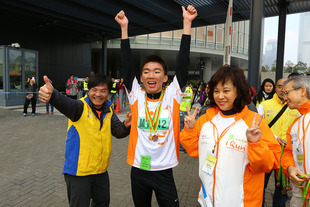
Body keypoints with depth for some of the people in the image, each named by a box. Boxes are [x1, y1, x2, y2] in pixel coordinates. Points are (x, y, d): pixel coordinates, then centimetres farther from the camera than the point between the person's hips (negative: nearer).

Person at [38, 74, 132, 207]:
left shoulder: (108, 110, 2)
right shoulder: (81, 107, -17)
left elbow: (118, 132, 1)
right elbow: (65, 103, -37)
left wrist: (126, 125, -22)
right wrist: (51, 94, -60)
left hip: (101, 170, 6)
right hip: (78, 171, -6)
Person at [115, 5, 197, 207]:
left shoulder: (172, 95, -6)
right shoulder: (136, 96, -3)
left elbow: (183, 64, -12)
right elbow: (127, 65, -7)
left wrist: (187, 23, -15)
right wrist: (124, 27, -9)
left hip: (164, 171, -1)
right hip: (138, 170, 2)